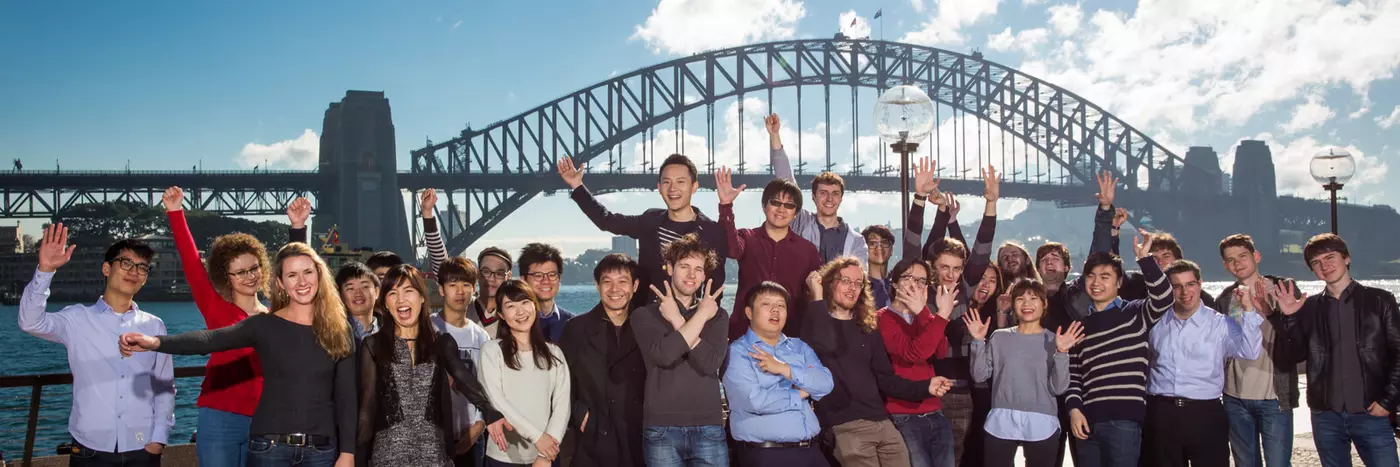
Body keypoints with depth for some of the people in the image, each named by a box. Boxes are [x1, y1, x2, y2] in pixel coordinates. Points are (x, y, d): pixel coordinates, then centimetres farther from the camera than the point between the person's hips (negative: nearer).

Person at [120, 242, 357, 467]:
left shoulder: (339, 331, 4)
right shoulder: (264, 325, 1)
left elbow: (346, 397, 2)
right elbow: (210, 339, -16)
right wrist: (156, 342, -33)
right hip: (270, 446, -1)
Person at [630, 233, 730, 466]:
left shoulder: (717, 315, 11)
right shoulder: (645, 314, 5)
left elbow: (710, 363, -7)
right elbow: (664, 354, -14)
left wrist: (677, 321, -5)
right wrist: (701, 314, -7)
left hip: (708, 428, 1)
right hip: (661, 429, -1)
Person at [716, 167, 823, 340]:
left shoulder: (808, 250, 6)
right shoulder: (747, 238, 4)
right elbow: (732, 249, -18)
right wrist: (726, 205, -31)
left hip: (790, 335, 1)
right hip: (744, 332, 0)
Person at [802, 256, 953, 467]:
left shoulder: (867, 329, 19)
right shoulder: (817, 322, 1)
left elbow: (885, 379, 18)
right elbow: (824, 345, -24)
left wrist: (925, 387, 4)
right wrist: (818, 297, -14)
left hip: (882, 422, 6)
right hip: (844, 426, -6)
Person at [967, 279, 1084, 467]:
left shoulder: (1054, 340, 2)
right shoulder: (1000, 337, 6)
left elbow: (1058, 387, -5)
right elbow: (980, 375, 1)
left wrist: (1061, 352, -17)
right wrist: (979, 341, -8)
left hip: (1041, 426, -1)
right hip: (1001, 424, 1)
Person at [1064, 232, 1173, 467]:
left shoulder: (1135, 313, 4)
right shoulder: (1081, 325, 16)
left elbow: (1164, 298, -18)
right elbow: (1074, 374, 14)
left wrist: (1144, 258, -23)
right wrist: (1074, 408, 1)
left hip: (1124, 419, -4)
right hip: (1088, 420, 5)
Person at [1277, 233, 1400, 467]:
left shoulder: (1378, 300, 2)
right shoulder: (1309, 307, 8)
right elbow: (1295, 355, 1)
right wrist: (1290, 318, -12)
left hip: (1370, 414, -2)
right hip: (1326, 416, 3)